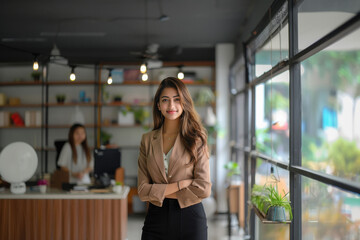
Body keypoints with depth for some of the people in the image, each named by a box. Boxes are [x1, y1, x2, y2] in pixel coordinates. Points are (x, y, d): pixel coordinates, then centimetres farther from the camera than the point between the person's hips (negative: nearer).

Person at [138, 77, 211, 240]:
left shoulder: (196, 139, -2)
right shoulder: (148, 140, 4)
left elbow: (204, 188, -9)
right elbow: (143, 190, -2)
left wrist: (163, 193, -8)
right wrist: (180, 184, -11)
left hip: (189, 218, -2)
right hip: (156, 218, 2)